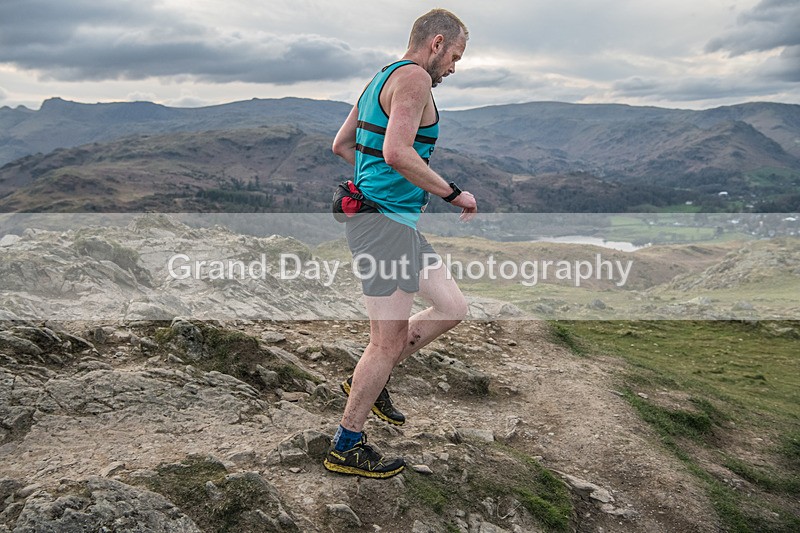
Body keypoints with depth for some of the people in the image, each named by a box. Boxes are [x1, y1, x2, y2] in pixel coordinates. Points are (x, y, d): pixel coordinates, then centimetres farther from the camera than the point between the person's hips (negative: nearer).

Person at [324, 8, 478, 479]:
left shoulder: (382, 79, 20)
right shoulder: (413, 77, -11)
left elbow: (341, 146, 25)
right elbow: (398, 152, -25)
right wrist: (454, 193, -16)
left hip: (398, 221, 11)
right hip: (386, 221, -11)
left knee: (453, 308, 15)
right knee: (388, 342, -3)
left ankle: (369, 379, 24)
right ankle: (347, 448, 13)